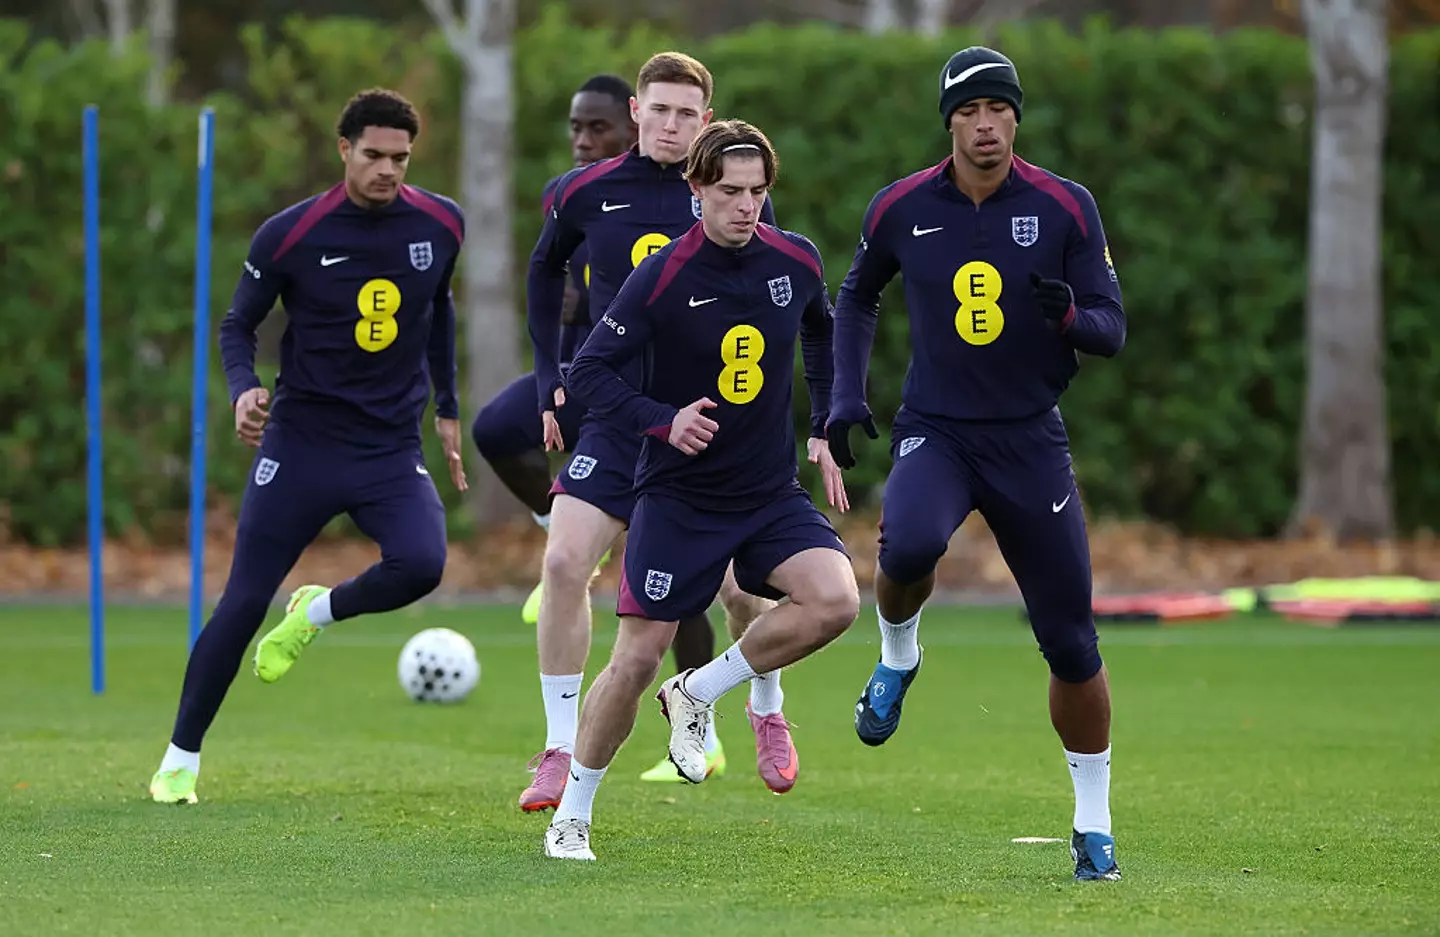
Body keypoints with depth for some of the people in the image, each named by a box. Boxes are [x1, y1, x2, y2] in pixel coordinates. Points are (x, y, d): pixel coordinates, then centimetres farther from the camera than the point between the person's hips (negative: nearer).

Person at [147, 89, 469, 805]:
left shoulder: (440, 225, 0)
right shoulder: (290, 235, -9)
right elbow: (238, 324, 3)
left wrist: (447, 408, 20)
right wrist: (243, 389, -17)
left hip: (393, 446, 2)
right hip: (303, 437, -2)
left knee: (420, 565, -25)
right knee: (245, 601, -5)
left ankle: (315, 614, 8)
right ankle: (180, 760, 10)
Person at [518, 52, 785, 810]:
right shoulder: (585, 194, -1)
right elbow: (546, 271, 19)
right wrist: (552, 379, 14)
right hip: (615, 415, 1)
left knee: (741, 585, 0)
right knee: (564, 562, -15)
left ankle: (768, 717, 31)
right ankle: (562, 748, -5)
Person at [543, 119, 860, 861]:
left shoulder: (796, 262, -2)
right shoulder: (661, 276, -15)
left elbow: (822, 337, 20)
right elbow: (588, 373, -11)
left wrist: (826, 431, 13)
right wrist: (663, 421, -25)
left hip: (772, 493, 4)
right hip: (677, 498, -4)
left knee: (834, 600, -21)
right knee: (636, 659, -5)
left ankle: (699, 694, 1)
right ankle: (572, 813, 15)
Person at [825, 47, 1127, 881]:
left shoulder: (1066, 208, -6)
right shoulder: (901, 209, -2)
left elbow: (1113, 330, -5)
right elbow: (858, 296, 17)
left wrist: (1069, 314, -27)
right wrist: (847, 395, 7)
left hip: (1031, 439, 0)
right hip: (935, 431, 0)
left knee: (1071, 641, 2)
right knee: (910, 542, -34)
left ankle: (1094, 824, 18)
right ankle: (898, 655, 0)